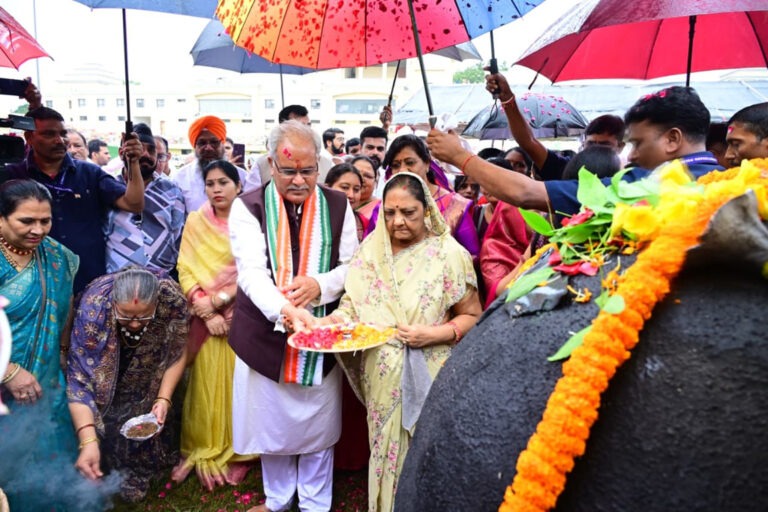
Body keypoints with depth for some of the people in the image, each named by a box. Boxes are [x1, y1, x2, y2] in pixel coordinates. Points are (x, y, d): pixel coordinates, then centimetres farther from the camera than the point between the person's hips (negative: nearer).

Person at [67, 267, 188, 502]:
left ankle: (140, 467, 14)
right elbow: (79, 378, -34)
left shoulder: (172, 297, -34)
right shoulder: (93, 308, -38)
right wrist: (88, 441, -40)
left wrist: (163, 398, -23)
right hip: (102, 367, -1)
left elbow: (177, 351, -16)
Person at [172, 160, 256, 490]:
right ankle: (207, 452, 18)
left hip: (240, 315, -1)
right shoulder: (196, 222, 3)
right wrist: (208, 311, -11)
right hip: (206, 316, 1)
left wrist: (219, 298, -13)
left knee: (236, 383, 5)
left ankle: (235, 451, 21)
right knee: (207, 383, 4)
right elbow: (186, 272, -1)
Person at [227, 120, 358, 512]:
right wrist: (285, 309, -36)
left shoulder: (337, 206, 1)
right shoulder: (248, 207, -6)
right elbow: (251, 272, -18)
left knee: (318, 425, 12)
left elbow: (352, 266, 2)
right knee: (271, 423, 15)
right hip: (265, 334, 0)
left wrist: (320, 285, -18)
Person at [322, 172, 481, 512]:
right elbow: (353, 302, 6)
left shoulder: (449, 254, -8)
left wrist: (433, 334, -19)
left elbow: (471, 316, -5)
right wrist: (336, 319, -14)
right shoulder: (370, 250, 3)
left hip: (427, 378, -3)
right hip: (381, 377, 3)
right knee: (387, 451, 15)